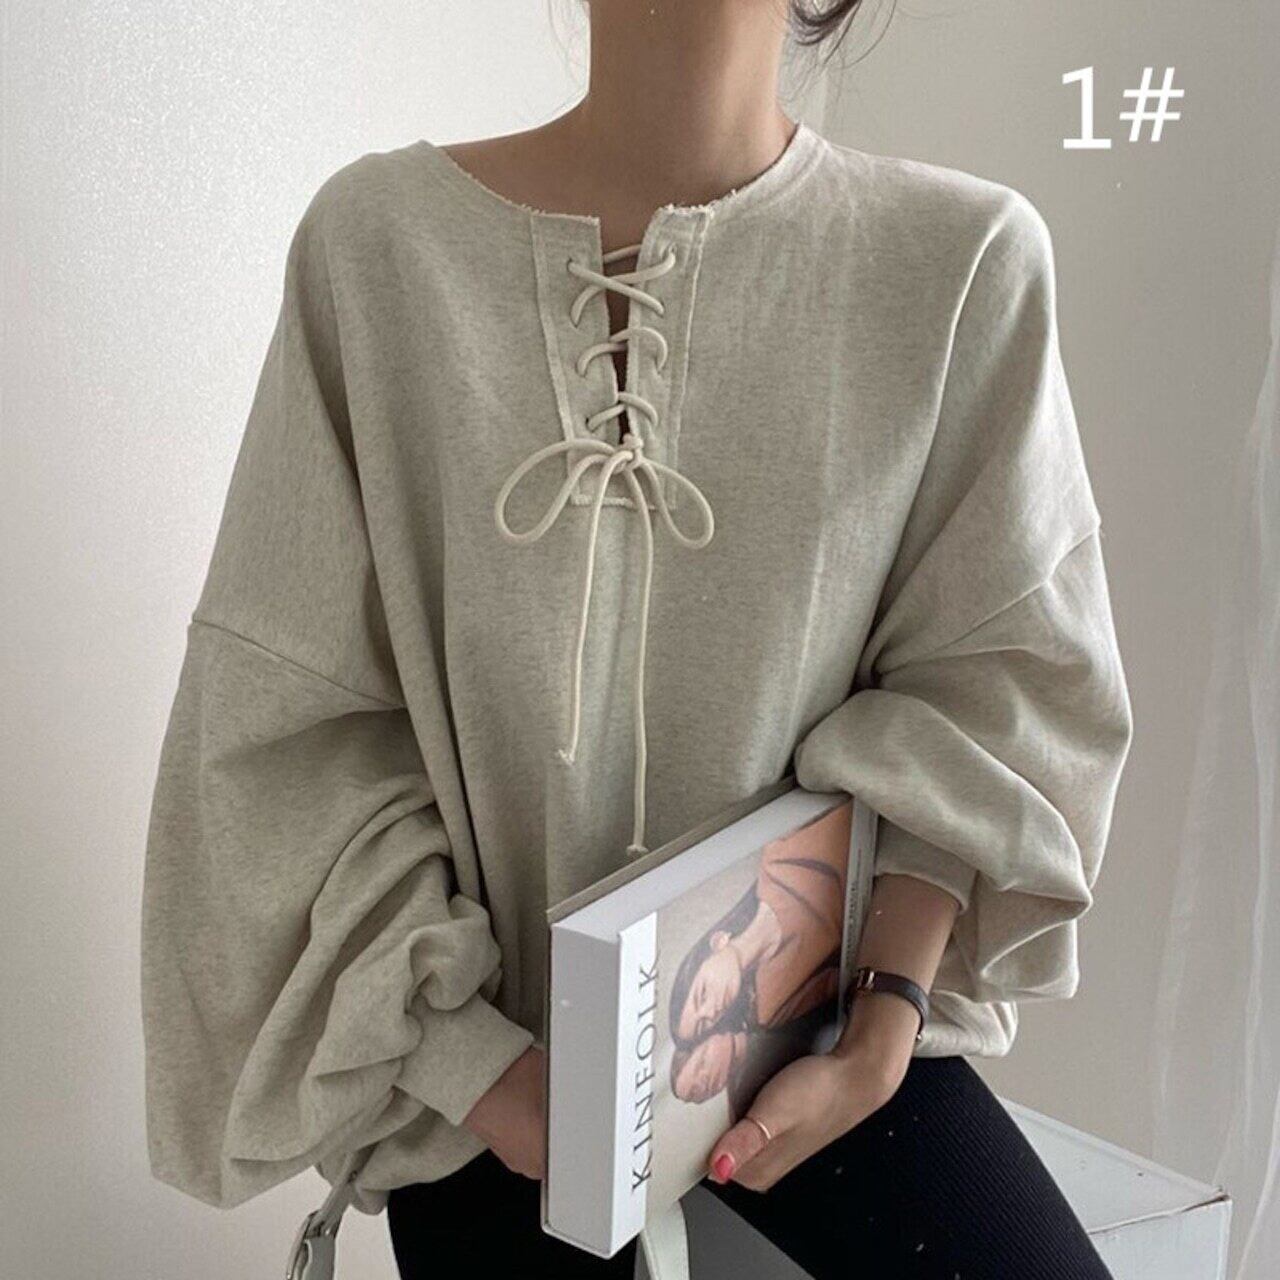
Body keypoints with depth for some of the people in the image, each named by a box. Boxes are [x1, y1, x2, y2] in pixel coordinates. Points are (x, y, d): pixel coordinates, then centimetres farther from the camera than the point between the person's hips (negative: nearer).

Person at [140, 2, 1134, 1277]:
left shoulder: (968, 256, -10)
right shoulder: (377, 236, -10)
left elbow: (995, 686, -4)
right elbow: (285, 712, -8)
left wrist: (881, 1032, -15)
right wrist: (470, 1060, -13)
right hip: (484, 1041, 1)